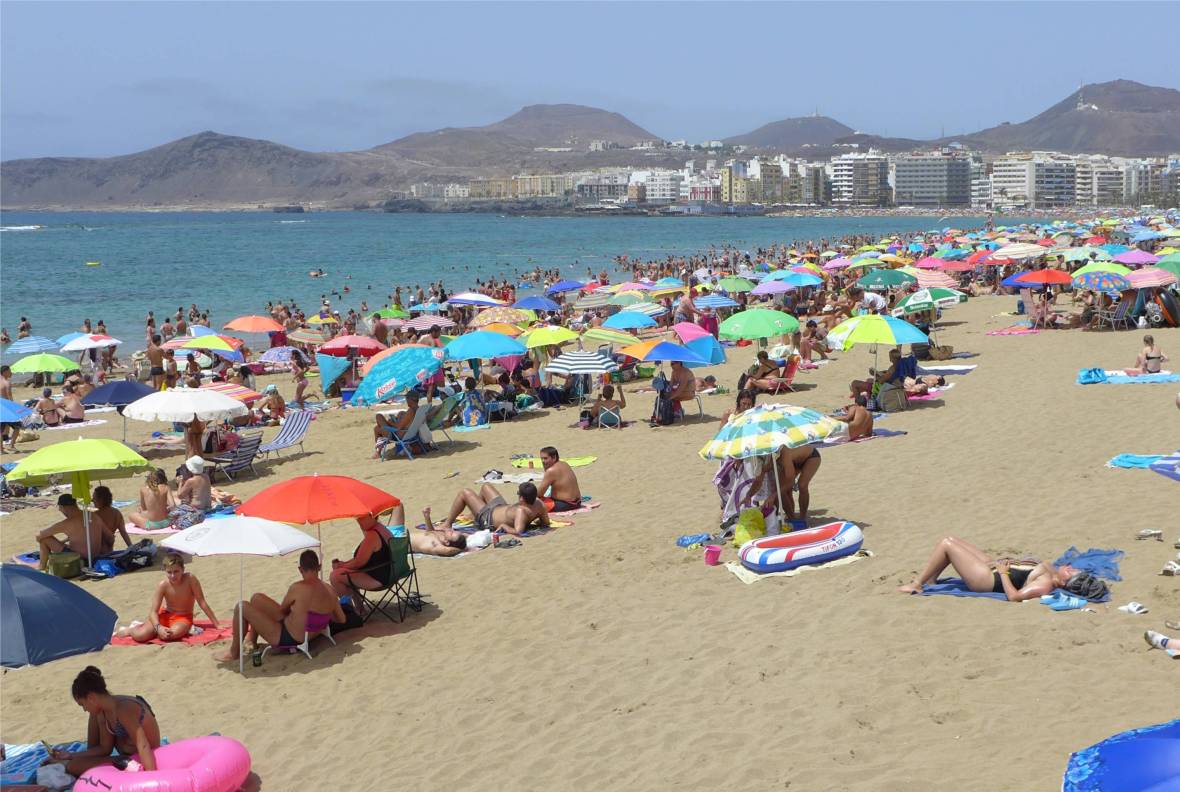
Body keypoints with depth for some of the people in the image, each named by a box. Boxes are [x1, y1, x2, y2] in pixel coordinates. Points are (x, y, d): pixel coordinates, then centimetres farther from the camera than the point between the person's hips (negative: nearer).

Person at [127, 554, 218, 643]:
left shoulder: (190, 578, -23)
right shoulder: (163, 585, -18)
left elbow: (202, 602, -16)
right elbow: (153, 611, -18)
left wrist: (217, 624, -13)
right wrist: (159, 627, -39)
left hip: (183, 618, -1)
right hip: (165, 615, 1)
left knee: (172, 634, -36)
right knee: (140, 636, -20)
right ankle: (130, 630, 17)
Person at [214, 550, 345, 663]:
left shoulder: (298, 588, -25)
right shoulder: (330, 591, -9)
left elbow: (282, 610, -7)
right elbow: (342, 620, 1)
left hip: (288, 639, -8)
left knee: (241, 607, -1)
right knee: (256, 598, 20)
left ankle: (234, 652, 12)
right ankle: (250, 640, 39)